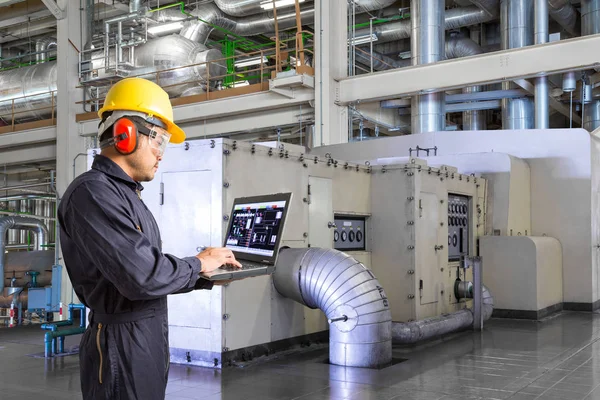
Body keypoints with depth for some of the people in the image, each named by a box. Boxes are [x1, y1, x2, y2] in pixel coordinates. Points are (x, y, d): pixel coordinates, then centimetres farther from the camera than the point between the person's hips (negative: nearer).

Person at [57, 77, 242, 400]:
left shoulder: (124, 194, 15)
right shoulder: (92, 193, -18)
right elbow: (141, 276, -27)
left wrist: (207, 279, 6)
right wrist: (199, 264, -11)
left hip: (148, 339, 10)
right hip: (123, 345, -10)